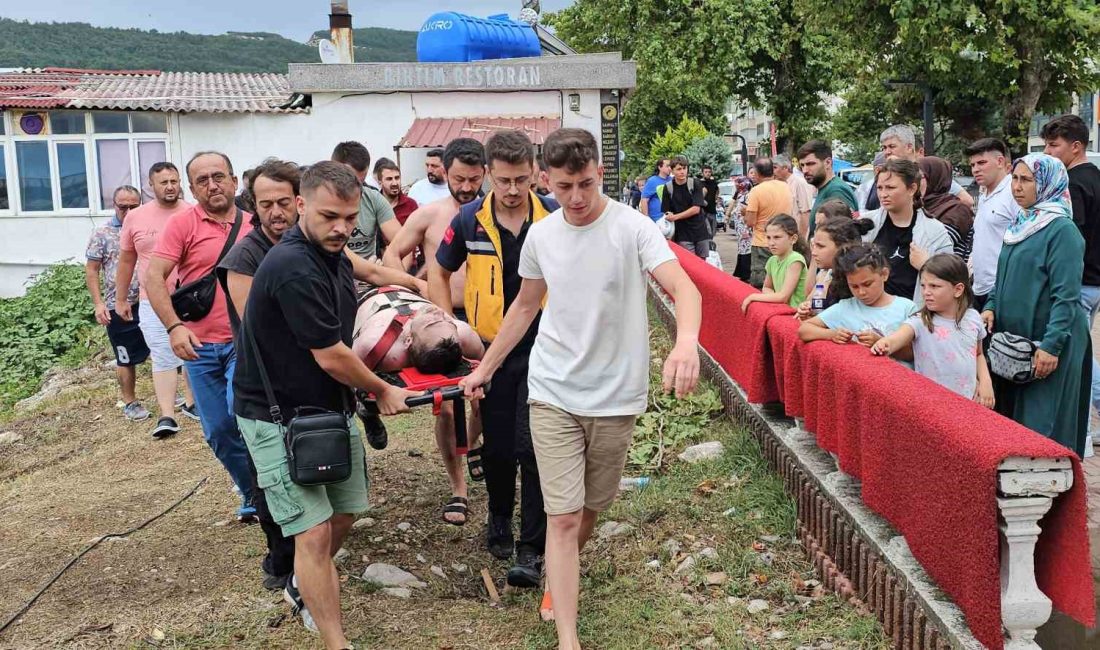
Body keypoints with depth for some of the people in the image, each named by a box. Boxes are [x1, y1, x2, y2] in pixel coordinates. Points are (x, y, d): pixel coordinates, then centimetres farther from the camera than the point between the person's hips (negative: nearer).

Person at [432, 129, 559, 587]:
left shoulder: (554, 217, -7)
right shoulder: (470, 220, -3)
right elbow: (438, 273, 10)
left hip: (542, 348, -2)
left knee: (533, 447, -5)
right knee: (496, 446, 12)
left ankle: (532, 548, 6)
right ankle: (500, 518, 38)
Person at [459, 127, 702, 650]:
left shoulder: (632, 228, -12)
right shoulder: (540, 235, 1)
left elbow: (681, 286, -25)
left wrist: (686, 341, -47)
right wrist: (485, 368, 19)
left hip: (616, 394, -1)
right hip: (553, 392, 2)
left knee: (591, 506, 16)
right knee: (563, 516, -4)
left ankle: (560, 580, 44)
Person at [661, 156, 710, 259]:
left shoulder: (695, 184, -4)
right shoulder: (668, 187, -2)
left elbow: (696, 209, -10)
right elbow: (666, 212, 1)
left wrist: (676, 216, -19)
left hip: (700, 230, 1)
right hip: (683, 235, -1)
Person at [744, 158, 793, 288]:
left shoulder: (756, 191, -15)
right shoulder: (785, 187, 3)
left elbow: (750, 222, -16)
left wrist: (747, 211, 4)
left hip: (763, 244, -5)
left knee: (760, 284, 2)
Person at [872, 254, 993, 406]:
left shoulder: (973, 318, 1)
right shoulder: (920, 321, -11)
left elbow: (978, 354, 16)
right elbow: (897, 338, -32)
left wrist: (985, 381, 2)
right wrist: (885, 345, -54)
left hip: (969, 400, 3)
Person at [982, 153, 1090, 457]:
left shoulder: (1062, 230, -13)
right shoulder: (1020, 225, 12)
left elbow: (1066, 295, -18)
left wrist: (1051, 346, -22)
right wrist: (991, 307, 4)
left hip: (1048, 343, -8)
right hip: (1014, 337, 8)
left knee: (1042, 423, -2)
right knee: (1010, 418, 14)